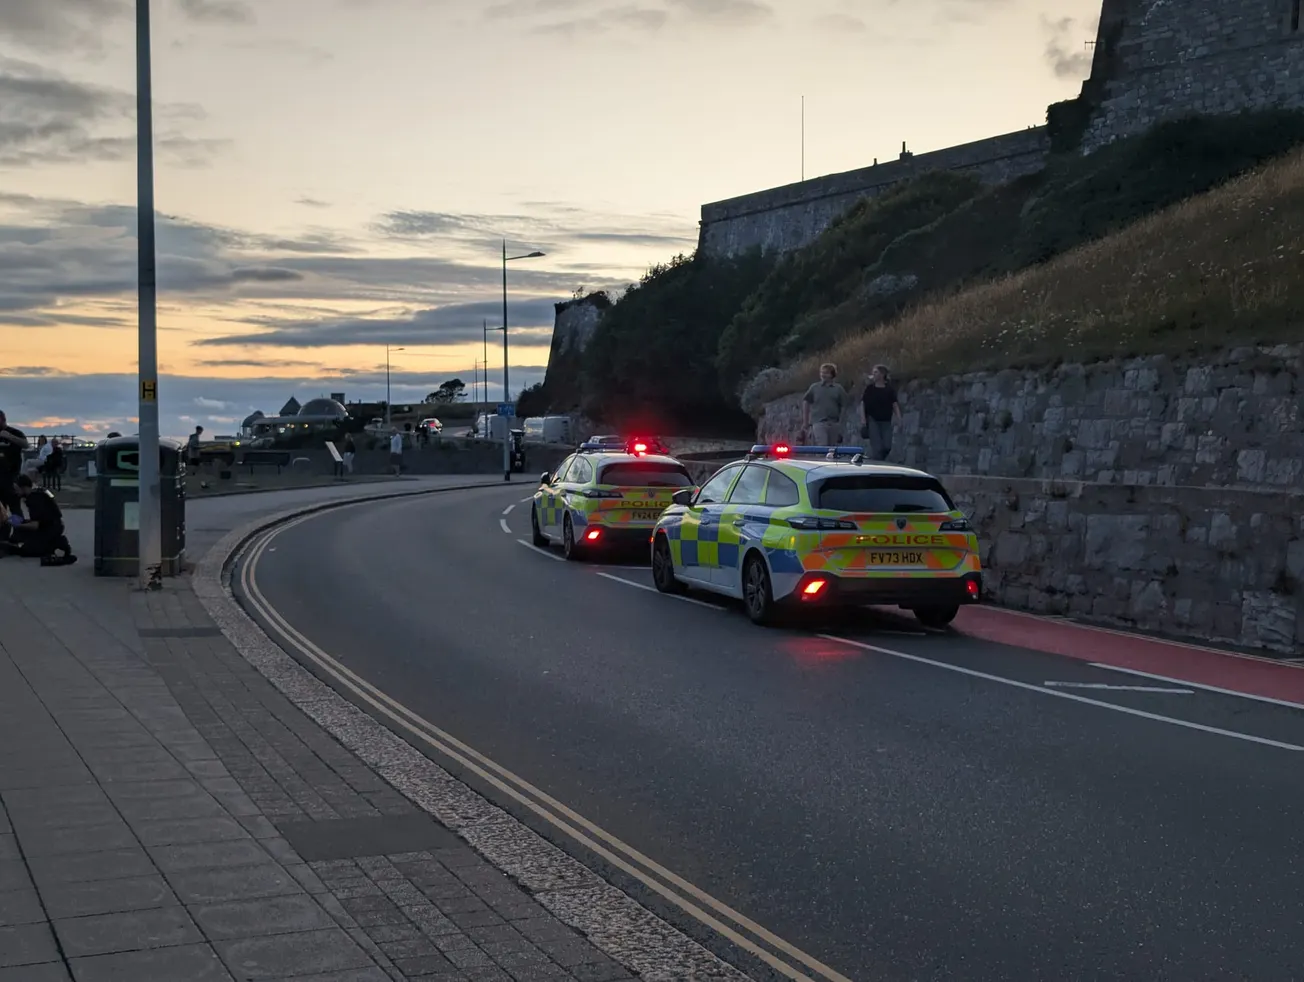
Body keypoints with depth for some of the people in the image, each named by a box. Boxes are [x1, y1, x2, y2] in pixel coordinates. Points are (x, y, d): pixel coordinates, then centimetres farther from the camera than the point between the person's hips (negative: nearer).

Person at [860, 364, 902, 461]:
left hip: (886, 421, 2)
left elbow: (894, 404, 5)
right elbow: (863, 404, 1)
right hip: (873, 420, -2)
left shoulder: (890, 389, 5)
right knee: (876, 447, -8)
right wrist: (863, 418, -8)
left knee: (887, 447, -3)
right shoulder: (869, 388, 2)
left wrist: (898, 417, -8)